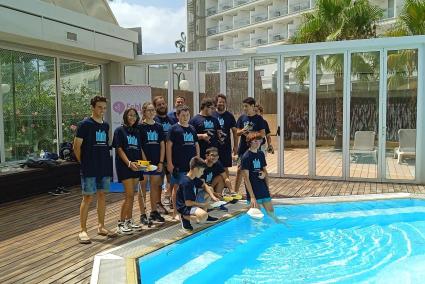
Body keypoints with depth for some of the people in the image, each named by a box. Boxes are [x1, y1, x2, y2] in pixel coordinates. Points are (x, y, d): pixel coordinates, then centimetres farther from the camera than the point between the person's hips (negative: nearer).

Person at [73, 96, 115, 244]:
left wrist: (106, 160, 11)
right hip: (90, 169, -6)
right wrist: (83, 162, -2)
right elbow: (76, 146, -8)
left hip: (105, 167, 6)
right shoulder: (85, 124, -8)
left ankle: (101, 226, 22)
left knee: (102, 195, 11)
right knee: (88, 197, -3)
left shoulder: (106, 125, 10)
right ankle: (83, 230, 6)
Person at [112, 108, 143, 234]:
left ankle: (129, 221, 21)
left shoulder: (137, 132, 15)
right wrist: (129, 163, -22)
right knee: (129, 195, -10)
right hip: (124, 166, -6)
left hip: (136, 166, 6)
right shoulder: (120, 130, -3)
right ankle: (120, 224, -1)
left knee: (131, 195, 11)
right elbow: (119, 149, -11)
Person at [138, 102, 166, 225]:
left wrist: (161, 162, 1)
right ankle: (143, 215, 6)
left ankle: (154, 212, 23)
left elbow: (162, 145, 8)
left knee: (155, 187, 12)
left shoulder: (158, 127, 9)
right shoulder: (140, 127, -4)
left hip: (156, 162, 5)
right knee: (143, 188, 1)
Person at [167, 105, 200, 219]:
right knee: (177, 187, 1)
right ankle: (175, 212, 10)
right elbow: (169, 146, -7)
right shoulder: (174, 129, -4)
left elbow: (196, 145, 18)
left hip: (191, 163, 6)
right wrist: (169, 163, -12)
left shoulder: (192, 129, 13)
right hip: (178, 164, -5)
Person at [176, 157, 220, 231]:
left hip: (192, 201, 10)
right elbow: (188, 203, -26)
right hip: (184, 207, -10)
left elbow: (204, 185, 15)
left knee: (210, 189, 13)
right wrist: (202, 205, -15)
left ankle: (203, 213, 13)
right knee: (204, 216, -34)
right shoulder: (186, 183, -27)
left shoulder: (195, 178, 1)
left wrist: (212, 196, -2)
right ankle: (185, 217, -8)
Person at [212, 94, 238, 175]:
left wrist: (235, 146, 2)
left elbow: (234, 131, 5)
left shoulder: (229, 116, 3)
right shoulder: (211, 114, 0)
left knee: (225, 168, 8)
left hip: (226, 146, 0)